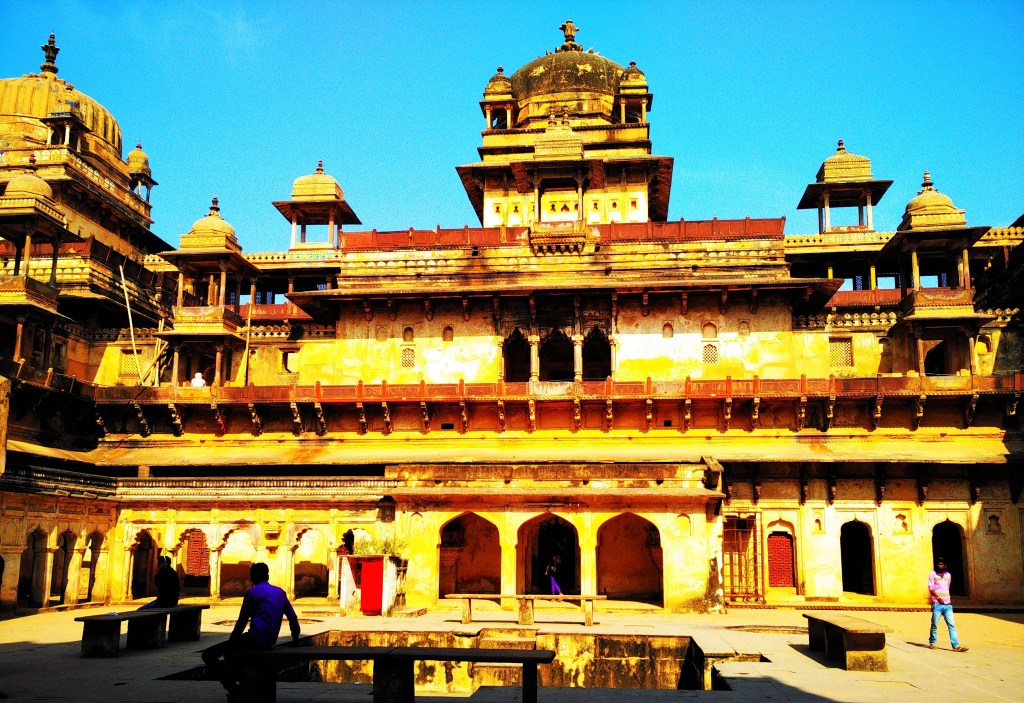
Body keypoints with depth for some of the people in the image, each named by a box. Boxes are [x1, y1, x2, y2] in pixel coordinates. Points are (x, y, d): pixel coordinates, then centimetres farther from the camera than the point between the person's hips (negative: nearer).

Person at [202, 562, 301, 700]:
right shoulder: (280, 592, 16)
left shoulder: (252, 593, -2)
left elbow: (241, 622, -2)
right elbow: (293, 617, 15)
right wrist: (295, 640, 25)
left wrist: (231, 641, 10)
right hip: (270, 642, 8)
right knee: (228, 650, 32)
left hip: (255, 639, -8)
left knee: (208, 655, -3)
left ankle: (234, 689, -12)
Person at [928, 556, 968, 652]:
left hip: (947, 604, 3)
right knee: (934, 625, 2)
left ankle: (956, 646, -8)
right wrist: (938, 597, -19)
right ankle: (932, 643, 17)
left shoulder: (948, 575, 14)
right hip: (937, 604, -3)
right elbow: (930, 588, -7)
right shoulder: (932, 574, 1)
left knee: (952, 625, -4)